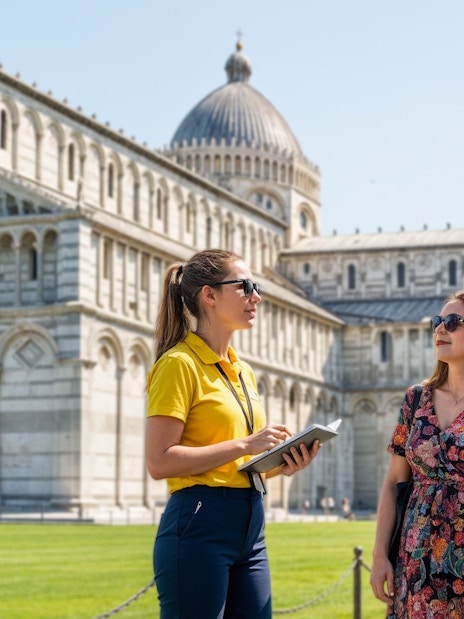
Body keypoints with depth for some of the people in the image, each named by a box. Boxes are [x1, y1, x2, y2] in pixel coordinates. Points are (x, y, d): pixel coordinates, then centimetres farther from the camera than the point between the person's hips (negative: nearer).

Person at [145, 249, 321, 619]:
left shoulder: (244, 373, 18)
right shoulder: (180, 364, -7)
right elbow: (159, 462, -16)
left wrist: (280, 465, 4)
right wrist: (244, 445, -17)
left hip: (250, 529, 8)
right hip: (199, 527, -8)